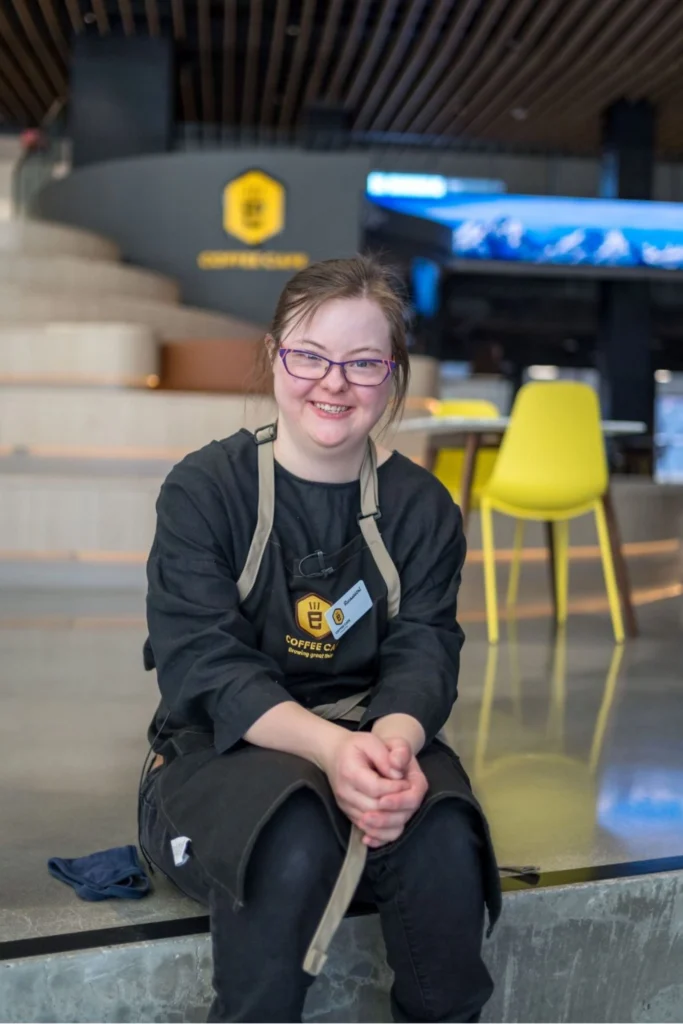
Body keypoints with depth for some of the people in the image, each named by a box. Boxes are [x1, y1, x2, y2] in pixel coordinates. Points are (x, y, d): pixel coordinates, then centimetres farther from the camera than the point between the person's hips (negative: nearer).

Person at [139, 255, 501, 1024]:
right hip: (222, 751, -2)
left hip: (372, 741, 3)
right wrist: (328, 744, -32)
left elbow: (423, 651, -4)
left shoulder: (421, 506, 5)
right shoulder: (203, 489, -5)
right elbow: (203, 664, -14)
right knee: (293, 847, -35)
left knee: (444, 845, -28)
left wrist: (397, 737, -29)